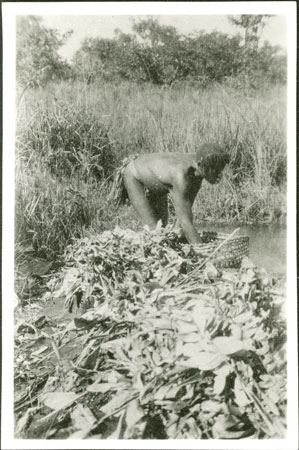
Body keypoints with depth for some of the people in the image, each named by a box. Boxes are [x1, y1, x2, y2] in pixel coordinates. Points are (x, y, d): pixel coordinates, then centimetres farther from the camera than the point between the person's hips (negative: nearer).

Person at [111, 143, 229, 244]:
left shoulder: (200, 163, -23)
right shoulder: (181, 176, -46)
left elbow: (187, 208, -16)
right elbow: (184, 221, -47)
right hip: (134, 176, -7)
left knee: (162, 225, 13)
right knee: (153, 227, -17)